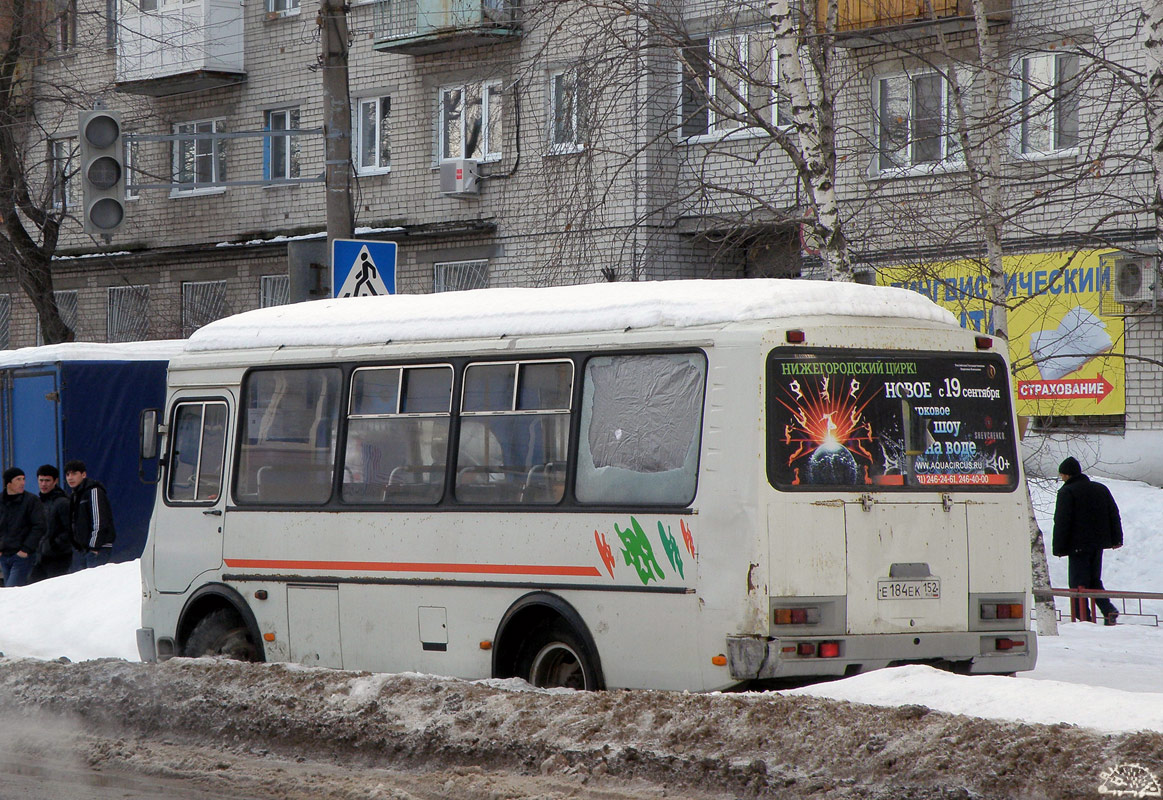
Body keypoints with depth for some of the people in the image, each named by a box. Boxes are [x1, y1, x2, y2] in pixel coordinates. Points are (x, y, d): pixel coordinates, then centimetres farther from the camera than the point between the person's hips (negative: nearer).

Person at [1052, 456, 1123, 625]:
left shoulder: (1067, 492, -9)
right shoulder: (1101, 489, 11)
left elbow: (1061, 523, -12)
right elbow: (1114, 515, 15)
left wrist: (1059, 548, -8)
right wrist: (1116, 539, 22)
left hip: (1078, 546, -6)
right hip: (1098, 543, 6)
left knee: (1079, 582, 0)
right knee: (1094, 580, 16)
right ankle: (1108, 609, -4)